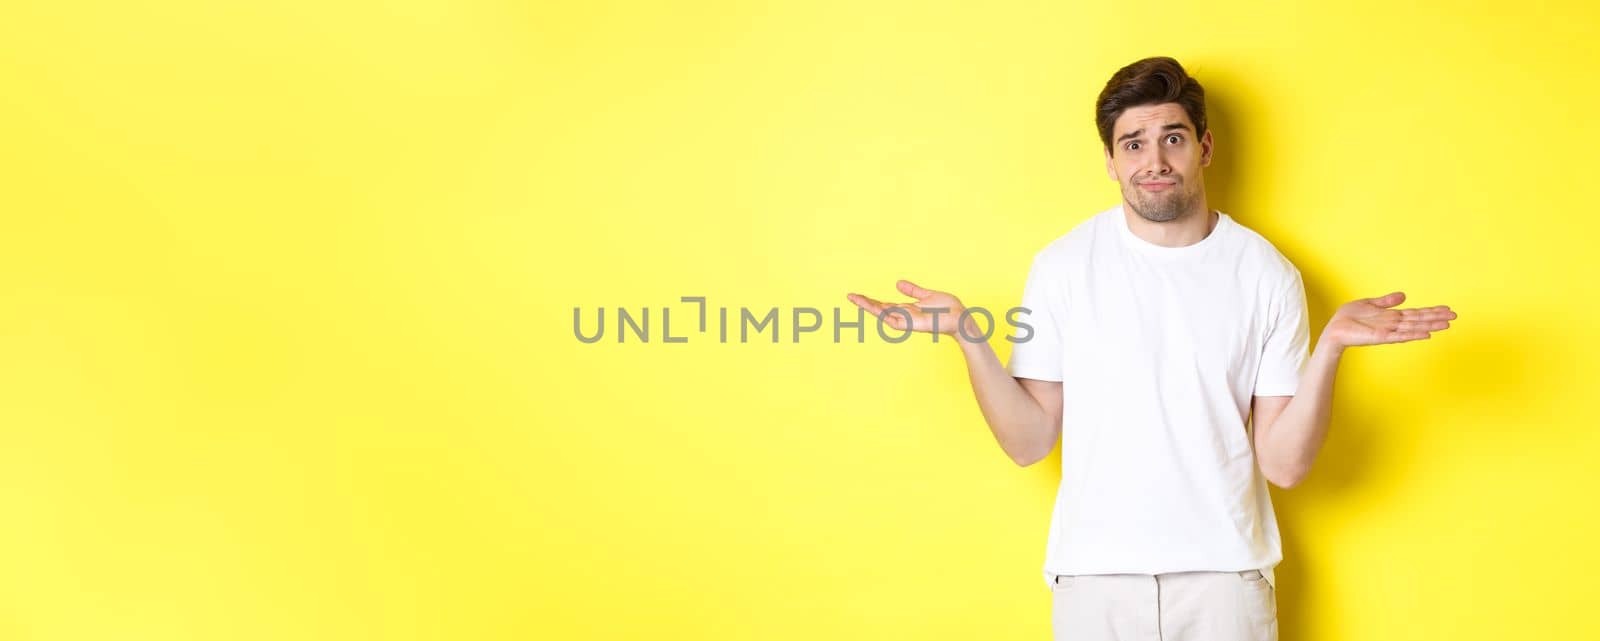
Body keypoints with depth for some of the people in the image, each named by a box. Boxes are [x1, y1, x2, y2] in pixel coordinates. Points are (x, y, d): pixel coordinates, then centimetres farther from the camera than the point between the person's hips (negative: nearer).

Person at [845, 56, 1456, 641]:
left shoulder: (1267, 275, -4)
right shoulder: (1062, 266, -3)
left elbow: (1284, 463, -6)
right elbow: (1029, 441, -3)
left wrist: (1330, 345, -18)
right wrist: (966, 335, -14)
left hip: (1224, 572, 0)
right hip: (1094, 575, 0)